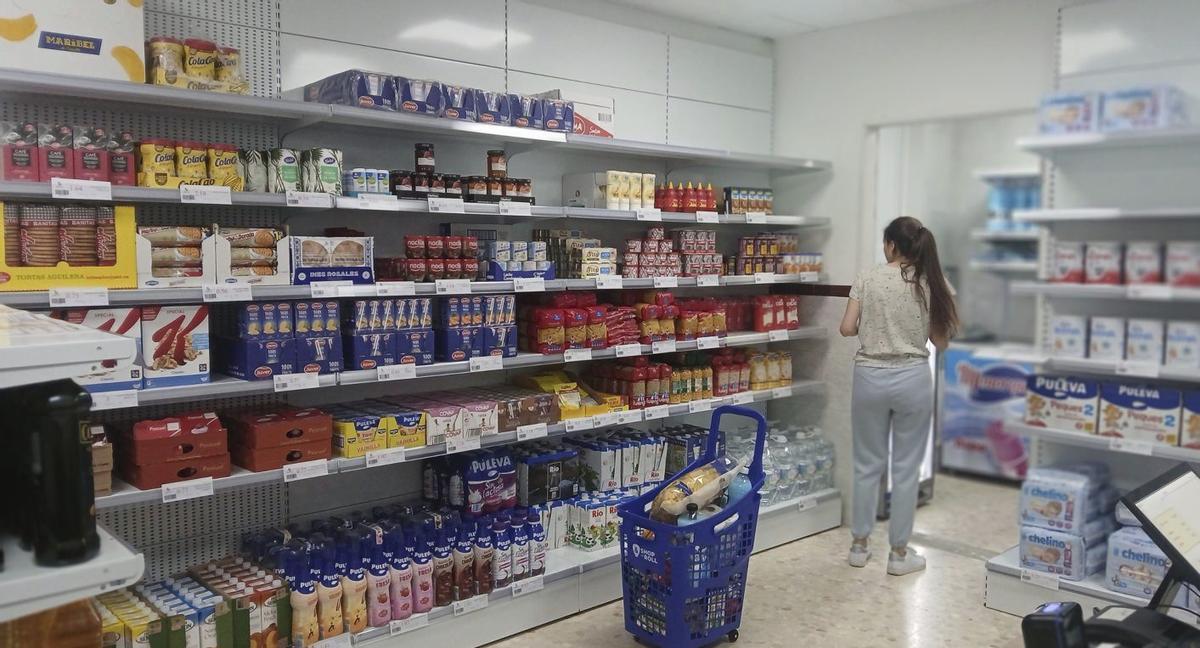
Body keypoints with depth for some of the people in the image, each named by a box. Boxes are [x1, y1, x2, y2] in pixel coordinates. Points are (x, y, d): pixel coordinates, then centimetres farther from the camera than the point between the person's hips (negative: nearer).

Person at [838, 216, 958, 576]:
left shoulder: (867, 278, -4)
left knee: (868, 464, 13)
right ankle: (899, 553, 17)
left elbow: (847, 329, -5)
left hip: (870, 377, 0)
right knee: (906, 468, 9)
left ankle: (859, 545, 23)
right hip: (913, 379, 0)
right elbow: (941, 342, 0)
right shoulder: (931, 283, -2)